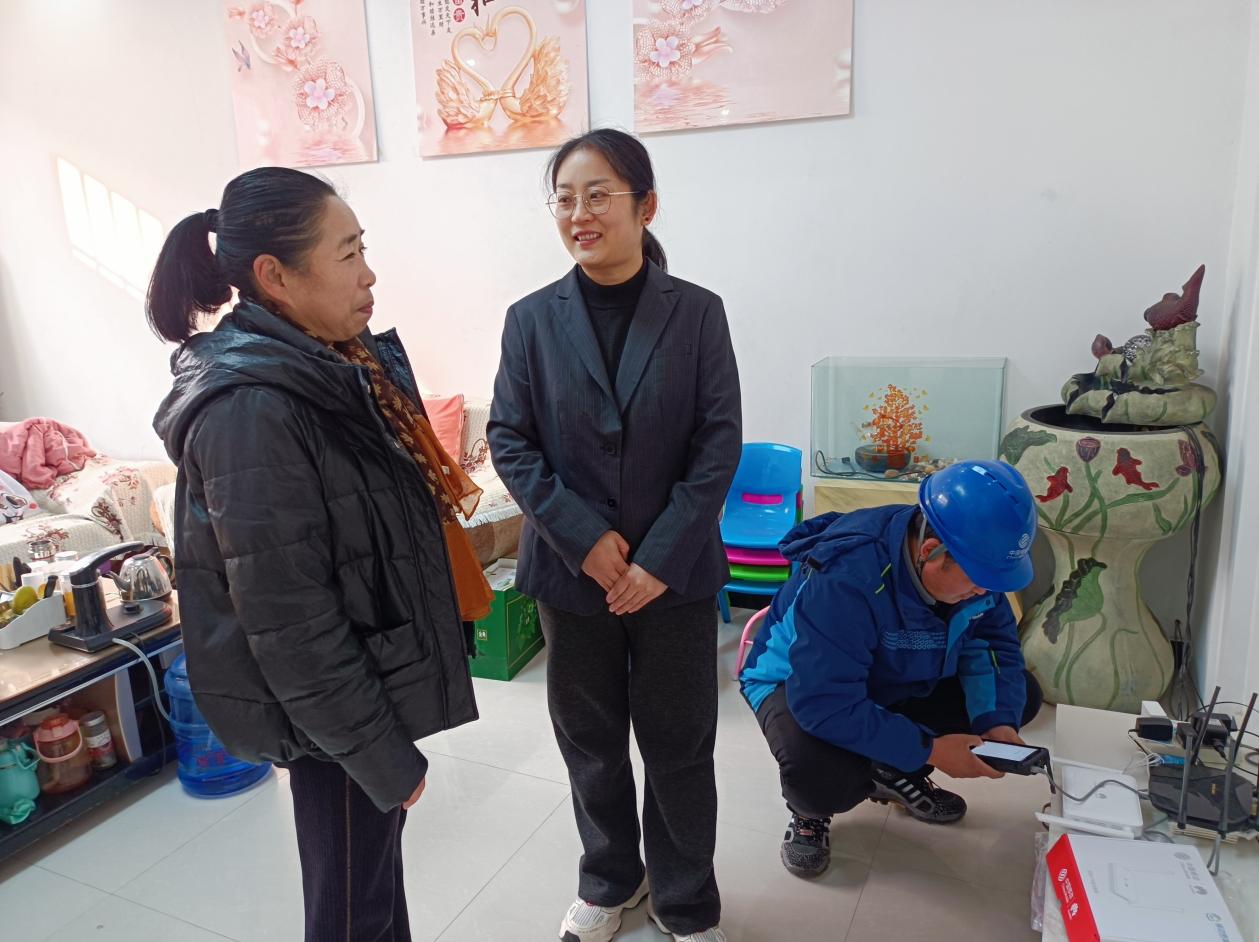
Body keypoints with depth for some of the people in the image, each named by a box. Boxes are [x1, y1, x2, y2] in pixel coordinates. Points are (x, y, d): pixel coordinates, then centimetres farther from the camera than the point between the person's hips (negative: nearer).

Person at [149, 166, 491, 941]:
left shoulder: (338, 360, 2)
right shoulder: (252, 409, -26)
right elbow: (289, 624, -25)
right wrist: (381, 753, -18)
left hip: (371, 671, 8)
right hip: (331, 709, -8)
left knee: (377, 863, 27)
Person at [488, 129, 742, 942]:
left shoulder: (698, 312, -4)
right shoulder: (532, 319, -1)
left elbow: (719, 444, -7)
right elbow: (510, 442, -3)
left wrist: (661, 557, -14)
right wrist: (586, 538, -14)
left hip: (676, 571, -1)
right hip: (571, 570, 2)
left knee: (678, 745, 11)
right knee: (590, 740, 17)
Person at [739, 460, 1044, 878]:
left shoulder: (972, 562, -17)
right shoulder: (845, 581, -39)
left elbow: (993, 642, -5)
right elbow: (826, 705, -40)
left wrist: (998, 721, -23)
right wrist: (929, 749, -34)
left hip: (900, 682, 7)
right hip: (800, 684, -7)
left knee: (1022, 695, -5)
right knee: (823, 779, -38)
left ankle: (898, 775, 14)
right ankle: (810, 813, 3)